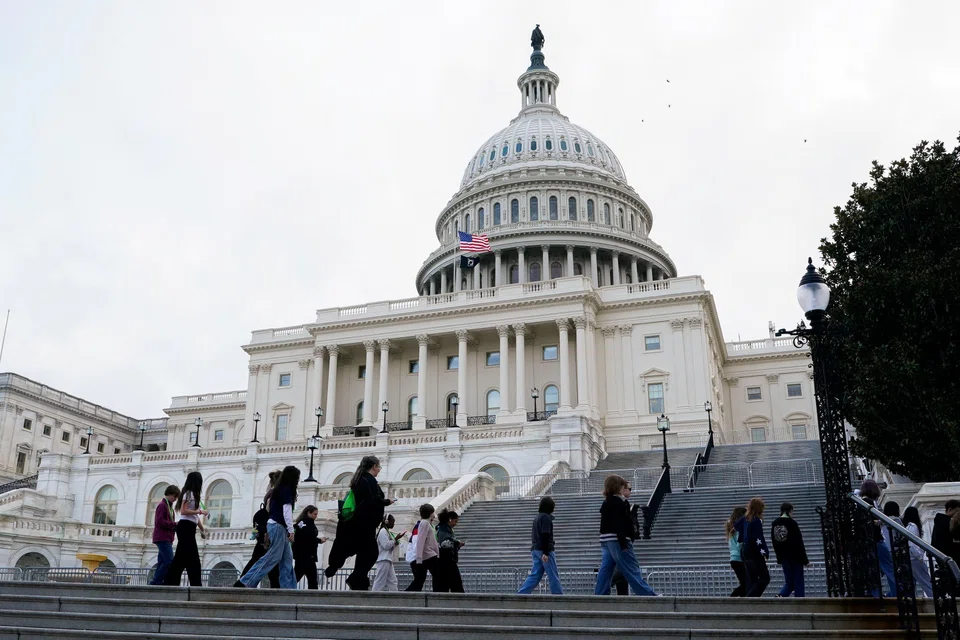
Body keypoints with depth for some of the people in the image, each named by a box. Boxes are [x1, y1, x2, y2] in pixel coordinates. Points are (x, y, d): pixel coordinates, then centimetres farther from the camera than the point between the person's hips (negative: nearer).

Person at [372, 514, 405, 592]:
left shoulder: (387, 532, 20)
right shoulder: (383, 531, -10)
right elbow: (386, 545, -17)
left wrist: (396, 540, 9)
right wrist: (395, 539, -9)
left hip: (388, 560, 10)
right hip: (384, 560, -10)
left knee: (392, 581, 5)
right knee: (380, 581, -9)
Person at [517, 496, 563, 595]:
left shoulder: (537, 517, 16)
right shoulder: (546, 517, -11)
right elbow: (545, 535, -19)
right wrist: (545, 553, -22)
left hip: (535, 549, 9)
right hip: (545, 550, -9)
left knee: (535, 575, 6)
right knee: (554, 576, 0)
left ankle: (521, 594, -1)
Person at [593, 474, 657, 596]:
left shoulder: (606, 503, 16)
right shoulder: (618, 502, -11)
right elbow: (619, 524, -19)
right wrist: (623, 543, -21)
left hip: (606, 541, 9)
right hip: (617, 540, -9)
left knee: (605, 570, 7)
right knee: (632, 570, -6)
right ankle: (649, 595, -3)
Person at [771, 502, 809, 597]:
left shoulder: (774, 524, 5)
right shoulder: (792, 523, -12)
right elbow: (799, 543, -10)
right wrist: (805, 560, -6)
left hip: (783, 557, 5)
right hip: (795, 556, -5)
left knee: (789, 581, 13)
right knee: (798, 582, 3)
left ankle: (781, 595, -11)